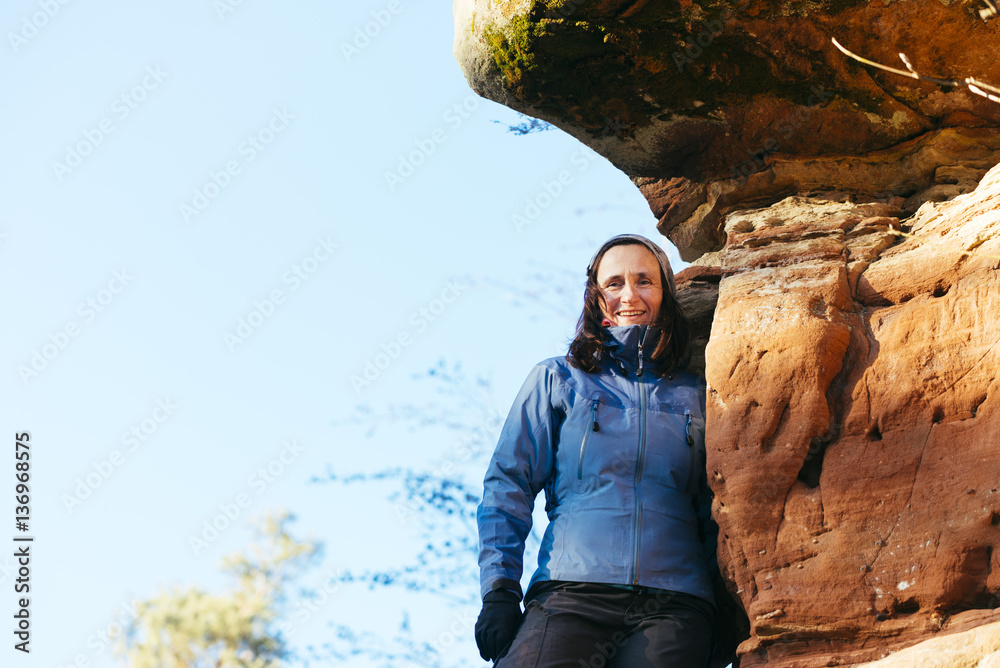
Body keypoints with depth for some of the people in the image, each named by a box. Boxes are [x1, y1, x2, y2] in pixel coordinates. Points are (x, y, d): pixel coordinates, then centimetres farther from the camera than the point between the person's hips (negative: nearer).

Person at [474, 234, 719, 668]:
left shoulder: (694, 397, 21)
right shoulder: (557, 380, 18)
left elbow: (714, 519, 21)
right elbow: (508, 485, 11)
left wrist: (724, 627, 10)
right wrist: (499, 590, -3)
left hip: (674, 601, 2)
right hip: (571, 591, -1)